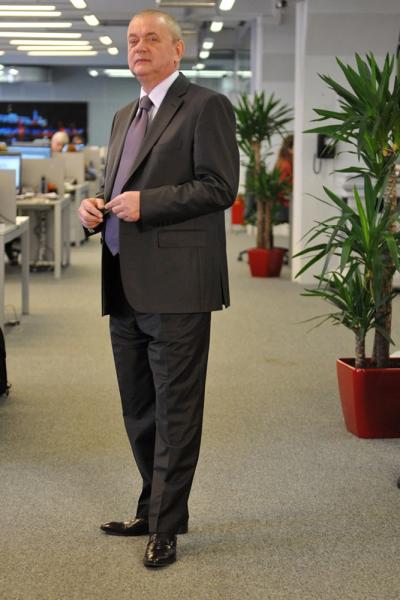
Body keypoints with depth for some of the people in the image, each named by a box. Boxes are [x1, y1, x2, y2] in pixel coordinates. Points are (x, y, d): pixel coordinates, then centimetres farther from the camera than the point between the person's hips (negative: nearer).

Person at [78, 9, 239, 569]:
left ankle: (165, 526, 10)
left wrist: (145, 203, -18)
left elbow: (221, 186, -13)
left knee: (175, 413, 0)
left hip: (175, 286, -8)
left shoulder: (205, 107, -5)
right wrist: (95, 204, 4)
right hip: (126, 287, 8)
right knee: (139, 411, 16)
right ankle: (153, 508, 30)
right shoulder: (124, 116, 20)